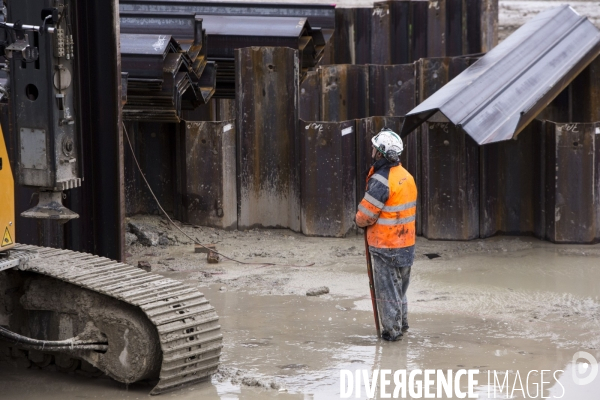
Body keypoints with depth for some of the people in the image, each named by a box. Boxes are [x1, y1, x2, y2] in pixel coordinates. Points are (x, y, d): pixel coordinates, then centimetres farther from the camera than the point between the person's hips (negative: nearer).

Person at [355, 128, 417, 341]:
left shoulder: (381, 181, -22)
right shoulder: (406, 176, 5)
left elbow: (365, 216, -18)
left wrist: (359, 221, 5)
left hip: (385, 246, -8)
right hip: (406, 243, 8)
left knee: (387, 288, 4)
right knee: (400, 286, 21)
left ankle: (392, 330, 11)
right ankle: (402, 322, 32)